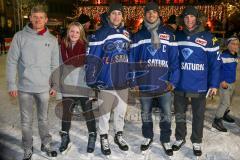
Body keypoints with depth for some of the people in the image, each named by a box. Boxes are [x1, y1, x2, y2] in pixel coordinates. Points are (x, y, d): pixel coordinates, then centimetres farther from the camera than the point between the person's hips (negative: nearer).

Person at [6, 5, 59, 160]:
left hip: (44, 87, 1)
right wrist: (12, 84, -6)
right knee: (26, 121, 11)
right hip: (25, 87, -1)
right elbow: (12, 62, -3)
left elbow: (55, 65, 6)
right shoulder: (20, 36, -4)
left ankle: (46, 144, 32)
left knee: (43, 118, 15)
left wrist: (55, 85, 4)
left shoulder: (52, 40, 1)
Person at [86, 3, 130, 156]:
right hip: (106, 81, -4)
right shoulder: (100, 34, -9)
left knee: (121, 111, 17)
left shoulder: (127, 34, 9)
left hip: (123, 81, 5)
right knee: (105, 113, 10)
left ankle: (119, 135, 37)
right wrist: (91, 80, -14)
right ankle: (104, 138, 28)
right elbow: (92, 59, -11)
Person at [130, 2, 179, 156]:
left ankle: (166, 140, 28)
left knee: (166, 113, 8)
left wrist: (173, 80, -8)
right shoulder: (138, 35, 5)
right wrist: (133, 80, -2)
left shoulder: (168, 34, 2)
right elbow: (133, 59, 4)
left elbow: (174, 59, -1)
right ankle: (148, 137, 35)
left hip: (164, 82, -1)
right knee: (146, 112, 15)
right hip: (145, 82, 1)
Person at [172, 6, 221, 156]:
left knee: (198, 116, 12)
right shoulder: (177, 36, 3)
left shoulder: (207, 37, -6)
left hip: (199, 86, -2)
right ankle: (180, 138, 35)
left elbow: (215, 61, -5)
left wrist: (214, 84, -6)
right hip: (180, 85, 3)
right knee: (179, 114, 15)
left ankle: (197, 142, 31)